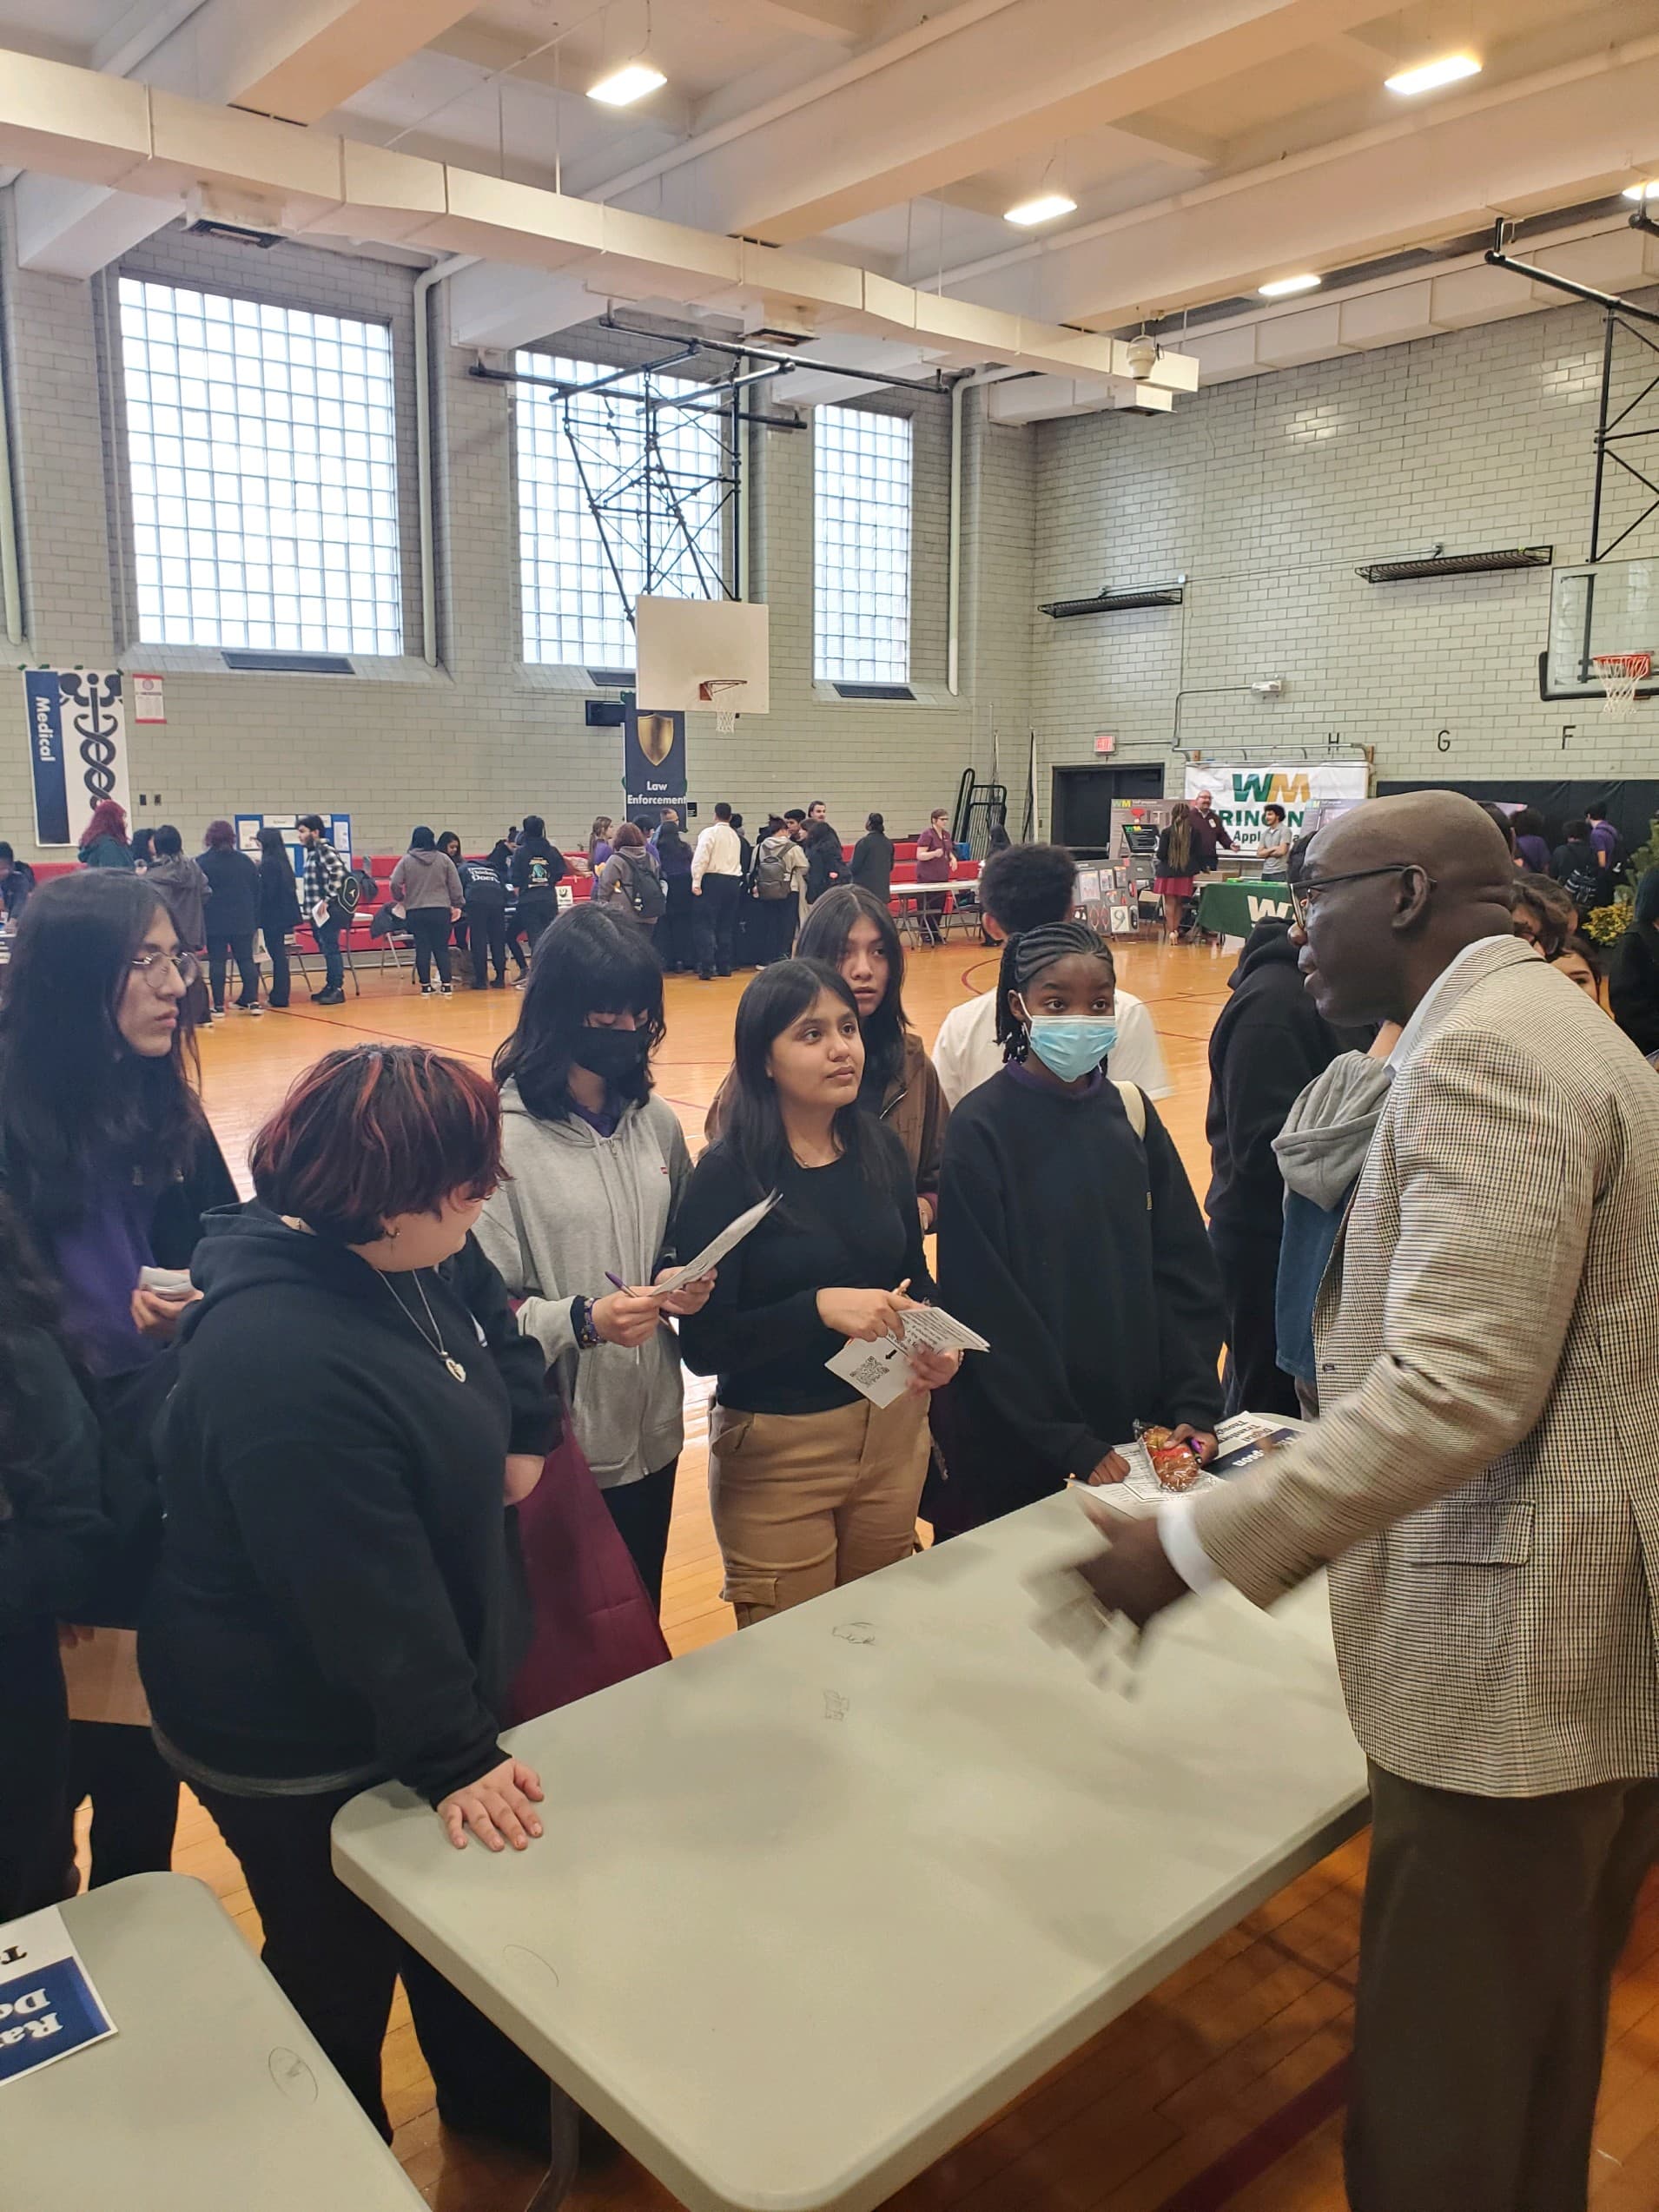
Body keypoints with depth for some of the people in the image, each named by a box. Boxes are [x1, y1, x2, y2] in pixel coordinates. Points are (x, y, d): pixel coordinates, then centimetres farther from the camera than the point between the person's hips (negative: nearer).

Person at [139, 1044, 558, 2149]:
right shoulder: (280, 1362, -36)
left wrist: (525, 1432, 4)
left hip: (419, 1689, 8)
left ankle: (497, 2100, 50)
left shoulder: (414, 1256, -7)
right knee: (343, 1976, 17)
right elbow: (366, 1597, -32)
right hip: (303, 1749, -8)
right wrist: (454, 1756, -25)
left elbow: (494, 1327, 16)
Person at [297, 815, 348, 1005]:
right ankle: (330, 986, 20)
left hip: (328, 911, -9)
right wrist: (309, 911, 19)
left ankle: (337, 990, -6)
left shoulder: (324, 849, -10)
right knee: (326, 949, 13)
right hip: (318, 912, 9)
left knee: (330, 949, -8)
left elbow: (339, 872, -23)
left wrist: (327, 900, -21)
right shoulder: (313, 852, 17)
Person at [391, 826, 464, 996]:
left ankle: (426, 985, 7)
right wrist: (457, 905, 12)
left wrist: (399, 899, 14)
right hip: (441, 910, 0)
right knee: (442, 948, 6)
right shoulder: (444, 859, 2)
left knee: (422, 949, 4)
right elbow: (455, 885, 2)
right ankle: (446, 984, 4)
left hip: (416, 912, 0)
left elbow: (395, 884, -4)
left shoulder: (406, 861, 0)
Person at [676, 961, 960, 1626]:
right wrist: (819, 1307, -29)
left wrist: (938, 1344, -7)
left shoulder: (881, 1149, 1)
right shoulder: (727, 1174, -15)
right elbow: (702, 1345, -17)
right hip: (778, 1449, -4)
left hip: (894, 1432, 5)